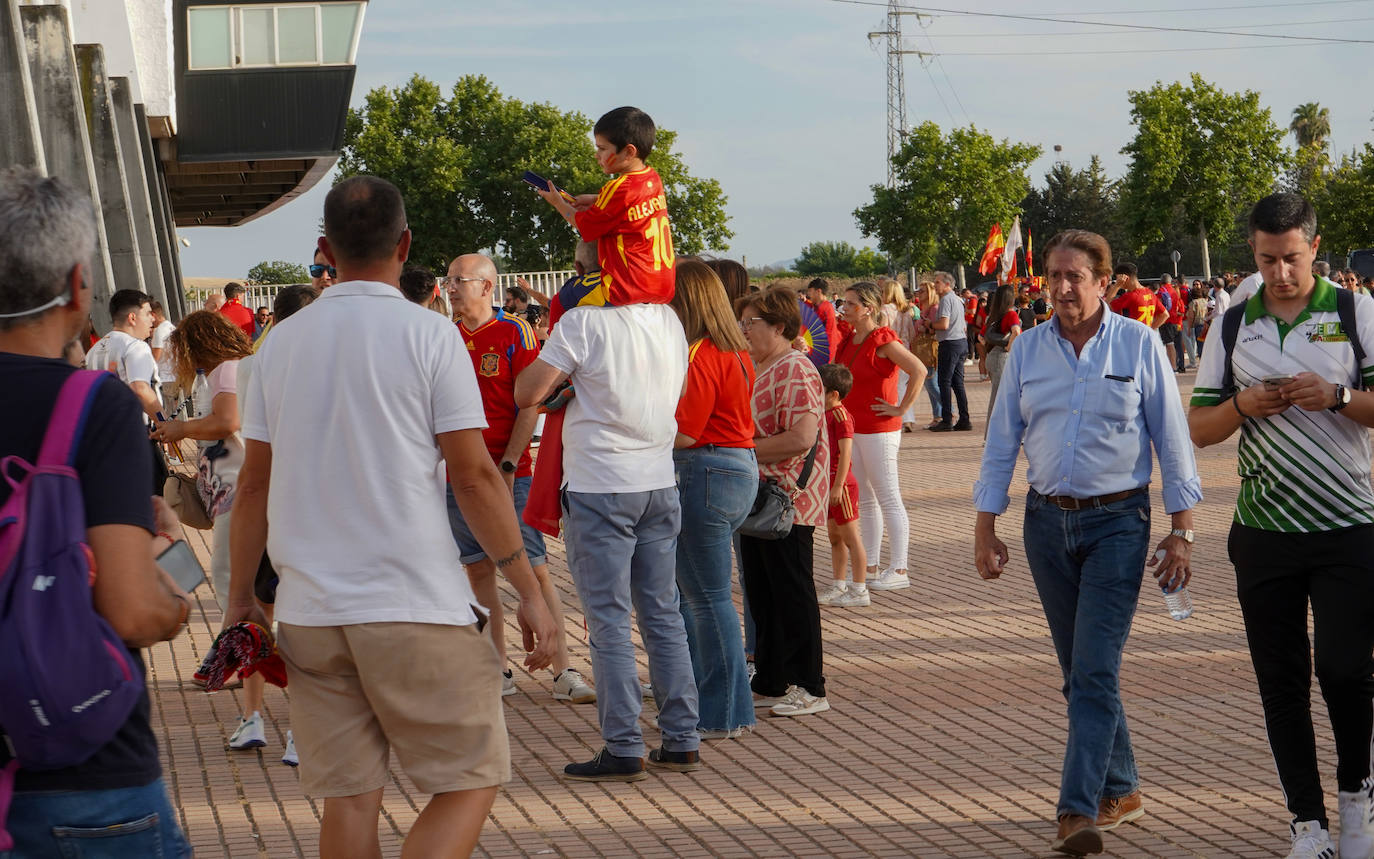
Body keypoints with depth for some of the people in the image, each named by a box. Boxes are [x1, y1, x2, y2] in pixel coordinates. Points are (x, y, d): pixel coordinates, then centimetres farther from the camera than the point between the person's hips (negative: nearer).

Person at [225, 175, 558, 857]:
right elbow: (474, 476, -6)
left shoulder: (281, 343, 8)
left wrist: (240, 595, 20)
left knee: (348, 800, 9)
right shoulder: (427, 334, -4)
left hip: (308, 613, 4)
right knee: (469, 783, 4)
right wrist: (529, 589, 0)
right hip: (416, 607, -4)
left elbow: (254, 483, 11)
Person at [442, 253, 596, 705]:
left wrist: (508, 466, -14)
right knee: (479, 571, 7)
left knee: (534, 570, -7)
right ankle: (499, 671, 14)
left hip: (509, 472, -5)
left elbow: (529, 404, -7)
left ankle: (564, 672, -6)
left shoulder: (514, 332, -3)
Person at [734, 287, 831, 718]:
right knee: (762, 593, 13)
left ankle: (809, 688, 3)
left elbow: (801, 438, -25)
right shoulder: (755, 370, 17)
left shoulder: (795, 371, -15)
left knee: (792, 592, -4)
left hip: (788, 500, -10)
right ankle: (770, 683, 21)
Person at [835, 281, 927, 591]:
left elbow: (919, 371, -23)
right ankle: (870, 566, 19)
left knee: (888, 498, -5)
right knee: (864, 500, 12)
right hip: (852, 427, 9)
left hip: (878, 429, -9)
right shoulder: (848, 340, 10)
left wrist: (901, 409, -18)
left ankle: (898, 570, -2)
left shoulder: (883, 341, -14)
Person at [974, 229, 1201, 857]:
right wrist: (985, 528, 6)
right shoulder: (1027, 350, 6)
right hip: (1048, 521, 4)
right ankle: (1121, 791, 24)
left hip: (1116, 522, -4)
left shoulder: (1139, 345, -3)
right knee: (1079, 671, 10)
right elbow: (1001, 442, 10)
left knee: (1095, 671, -12)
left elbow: (1172, 438, 0)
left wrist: (1181, 530, -3)